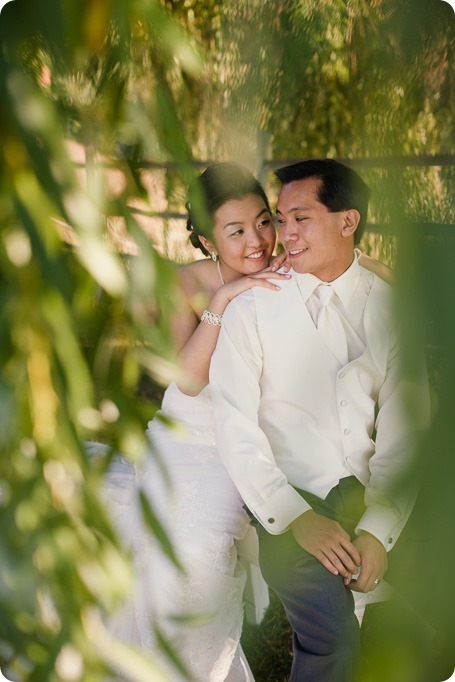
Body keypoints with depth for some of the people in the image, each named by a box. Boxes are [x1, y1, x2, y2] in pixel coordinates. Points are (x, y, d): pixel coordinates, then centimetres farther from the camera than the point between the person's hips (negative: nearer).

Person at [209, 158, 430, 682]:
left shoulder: (391, 309, 4)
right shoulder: (251, 309, -1)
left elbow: (402, 429, -1)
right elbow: (236, 429, -7)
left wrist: (378, 528, -13)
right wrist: (298, 517, -18)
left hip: (371, 499, 3)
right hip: (288, 500, -3)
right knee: (332, 635, -23)